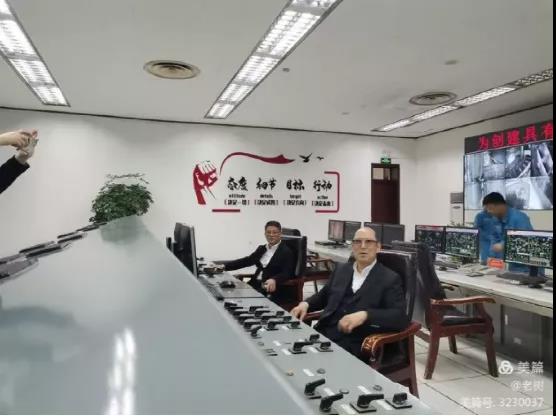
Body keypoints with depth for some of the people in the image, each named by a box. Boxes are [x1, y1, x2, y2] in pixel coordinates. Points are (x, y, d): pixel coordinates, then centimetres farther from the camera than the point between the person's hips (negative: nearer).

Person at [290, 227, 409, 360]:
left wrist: (365, 315, -27)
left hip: (355, 344, -5)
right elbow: (323, 295, 26)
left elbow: (401, 317, -12)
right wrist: (306, 304, 6)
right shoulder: (341, 269, 15)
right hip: (324, 333, 5)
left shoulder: (390, 279, -1)